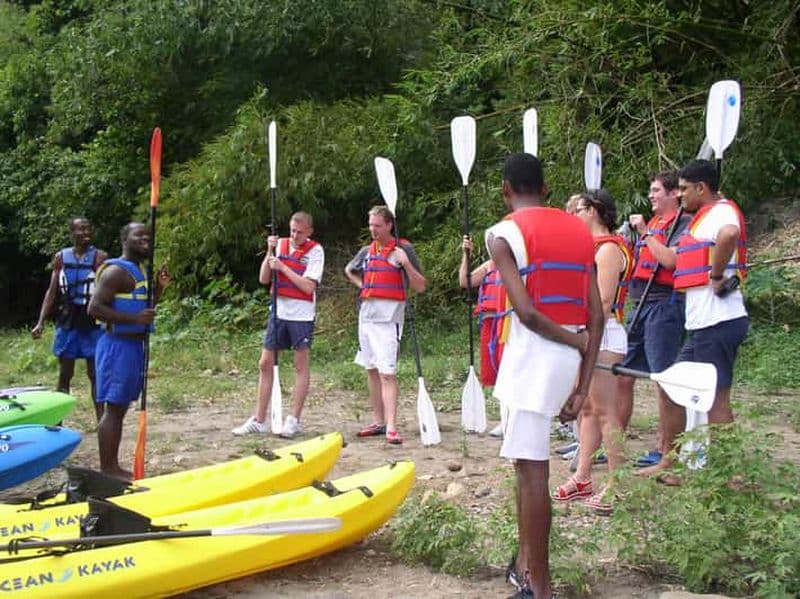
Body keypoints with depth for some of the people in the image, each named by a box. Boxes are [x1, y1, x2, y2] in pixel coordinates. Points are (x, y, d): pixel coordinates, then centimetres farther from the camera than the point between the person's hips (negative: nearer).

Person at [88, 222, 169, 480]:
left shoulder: (140, 270, 17)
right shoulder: (116, 271, -13)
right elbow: (95, 308, -20)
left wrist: (159, 286, 9)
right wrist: (134, 319, -26)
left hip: (135, 345, 10)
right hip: (119, 345, -10)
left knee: (120, 408, 12)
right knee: (112, 408, -8)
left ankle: (113, 467, 18)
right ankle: (106, 470, -5)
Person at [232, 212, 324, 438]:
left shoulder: (315, 251, -6)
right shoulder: (280, 244, 7)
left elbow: (308, 286, -15)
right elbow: (263, 279, 4)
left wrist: (283, 267, -15)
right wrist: (270, 252, -7)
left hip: (302, 315, -5)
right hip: (278, 311, 5)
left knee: (301, 366, 1)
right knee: (265, 364, 5)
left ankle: (294, 420, 7)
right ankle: (259, 420, 12)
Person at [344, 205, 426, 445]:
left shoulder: (403, 249, -4)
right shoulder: (366, 251, 12)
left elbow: (420, 287, -6)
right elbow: (349, 270, 34)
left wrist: (406, 263, -19)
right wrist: (361, 284, 15)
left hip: (389, 317, -6)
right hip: (366, 315, 6)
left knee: (387, 372, -14)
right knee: (371, 370, 11)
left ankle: (391, 427, -16)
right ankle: (378, 422, 19)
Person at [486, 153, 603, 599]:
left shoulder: (504, 234, -6)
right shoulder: (580, 231, 13)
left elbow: (526, 311, -18)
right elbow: (597, 317, 7)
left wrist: (576, 341, -3)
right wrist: (582, 387, 7)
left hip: (533, 353, -7)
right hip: (570, 358, 7)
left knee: (532, 469, -2)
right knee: (529, 461, 19)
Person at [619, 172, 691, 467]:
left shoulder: (683, 222, -5)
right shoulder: (652, 223, 19)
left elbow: (669, 260, -20)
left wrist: (644, 232, -13)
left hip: (663, 306, -9)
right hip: (639, 307, 9)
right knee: (622, 377, 9)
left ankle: (665, 449, 4)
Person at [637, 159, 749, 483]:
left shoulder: (721, 210, -11)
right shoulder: (704, 217, 20)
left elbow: (729, 234, -36)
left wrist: (716, 276, -26)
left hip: (718, 321, -10)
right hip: (703, 323, 10)